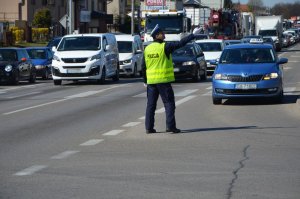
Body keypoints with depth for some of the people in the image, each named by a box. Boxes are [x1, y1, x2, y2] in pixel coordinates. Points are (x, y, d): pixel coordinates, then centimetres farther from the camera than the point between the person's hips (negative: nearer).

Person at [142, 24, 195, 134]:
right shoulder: (165, 47, -10)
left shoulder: (147, 49, 7)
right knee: (169, 103, 1)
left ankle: (149, 127, 9)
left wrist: (145, 80, 20)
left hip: (151, 81, 6)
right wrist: (192, 36, -3)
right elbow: (180, 44, -11)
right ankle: (170, 126, -4)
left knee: (151, 104, 10)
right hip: (163, 80, -5)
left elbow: (143, 66, 11)